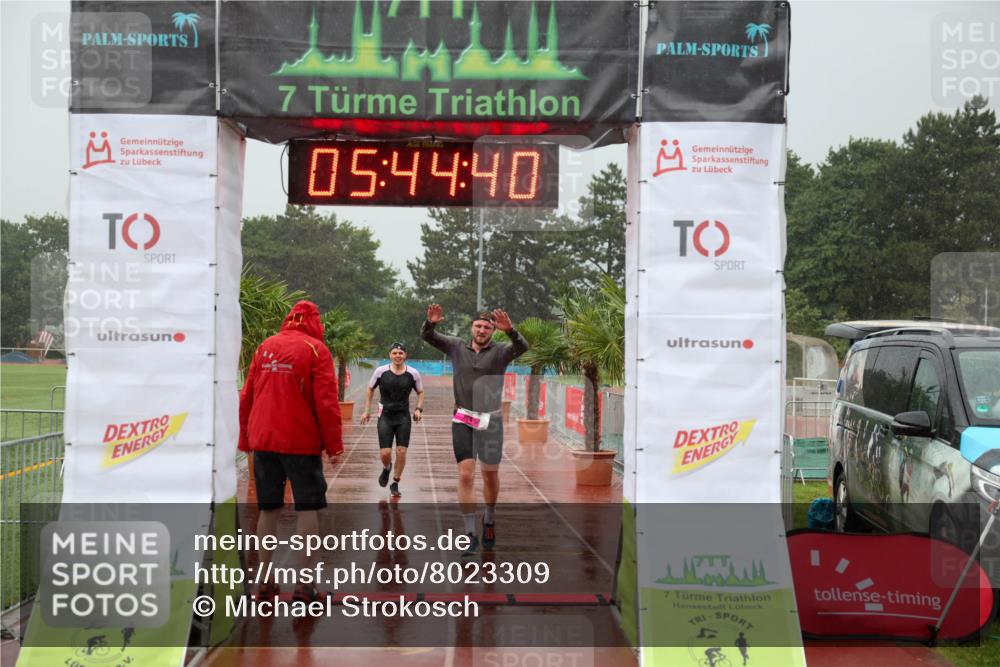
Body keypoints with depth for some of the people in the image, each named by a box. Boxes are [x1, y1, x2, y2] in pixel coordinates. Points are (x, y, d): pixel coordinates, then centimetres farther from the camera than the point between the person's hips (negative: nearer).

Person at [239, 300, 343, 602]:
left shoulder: (265, 347, 9)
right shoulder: (315, 349, -5)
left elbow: (246, 396, 10)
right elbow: (326, 401, -11)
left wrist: (246, 439, 17)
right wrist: (334, 444, -5)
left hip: (263, 440, 5)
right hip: (301, 441, -5)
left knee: (268, 509, 12)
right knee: (307, 508, 2)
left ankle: (265, 580, 16)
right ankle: (305, 583, 0)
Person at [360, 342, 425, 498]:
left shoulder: (413, 373, -2)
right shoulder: (381, 371, -5)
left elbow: (420, 392, 12)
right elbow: (370, 390, 10)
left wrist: (419, 409, -3)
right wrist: (367, 411, 7)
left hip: (403, 417, 1)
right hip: (385, 416, -1)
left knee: (401, 452, -3)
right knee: (385, 453, -7)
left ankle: (395, 484, 16)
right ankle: (386, 468, 31)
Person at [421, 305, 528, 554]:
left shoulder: (500, 351, -4)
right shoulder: (457, 347, 3)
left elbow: (522, 347, -23)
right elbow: (427, 336, -4)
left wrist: (510, 330, -43)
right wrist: (431, 322, -27)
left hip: (490, 421, 0)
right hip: (463, 421, 0)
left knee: (491, 476, 12)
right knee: (465, 476, -9)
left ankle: (489, 521, 37)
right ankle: (471, 535, -6)